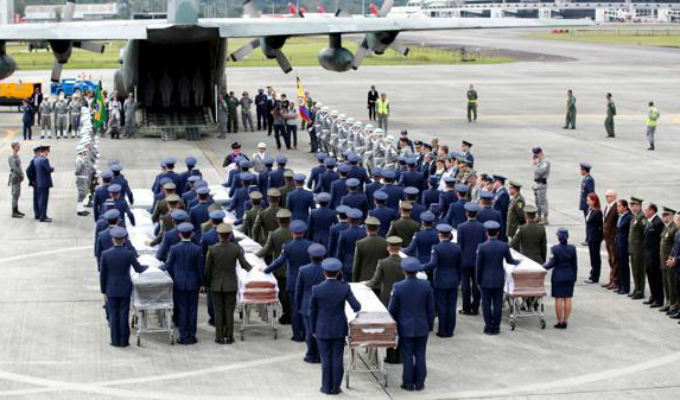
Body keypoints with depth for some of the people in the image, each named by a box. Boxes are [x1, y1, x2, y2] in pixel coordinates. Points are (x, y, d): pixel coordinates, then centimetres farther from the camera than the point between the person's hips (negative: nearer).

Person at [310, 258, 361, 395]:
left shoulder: (316, 289, -14)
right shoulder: (345, 288, -13)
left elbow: (313, 312, -5)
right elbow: (357, 307, -14)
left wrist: (314, 330, 8)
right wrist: (356, 307, 12)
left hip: (323, 329, -1)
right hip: (339, 329, 1)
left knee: (325, 359, 9)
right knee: (337, 359, 8)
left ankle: (327, 387, 14)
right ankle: (336, 387, 13)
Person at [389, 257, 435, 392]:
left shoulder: (398, 287, -13)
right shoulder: (426, 285, -8)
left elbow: (392, 309, -5)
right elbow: (431, 308, -1)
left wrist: (396, 323, 14)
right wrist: (430, 325, 11)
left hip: (405, 328, -1)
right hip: (422, 327, 2)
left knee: (407, 356, 6)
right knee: (420, 355, 9)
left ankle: (408, 383, 11)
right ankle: (419, 383, 13)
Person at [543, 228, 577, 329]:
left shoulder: (555, 249, -13)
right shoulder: (572, 248, -2)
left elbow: (551, 264, -12)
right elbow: (575, 265, 4)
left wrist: (543, 267, 3)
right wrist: (574, 277, 14)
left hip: (558, 276, -3)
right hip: (569, 276, 3)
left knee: (559, 299, 2)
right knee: (568, 299, 7)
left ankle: (560, 322, 4)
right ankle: (565, 321, 10)